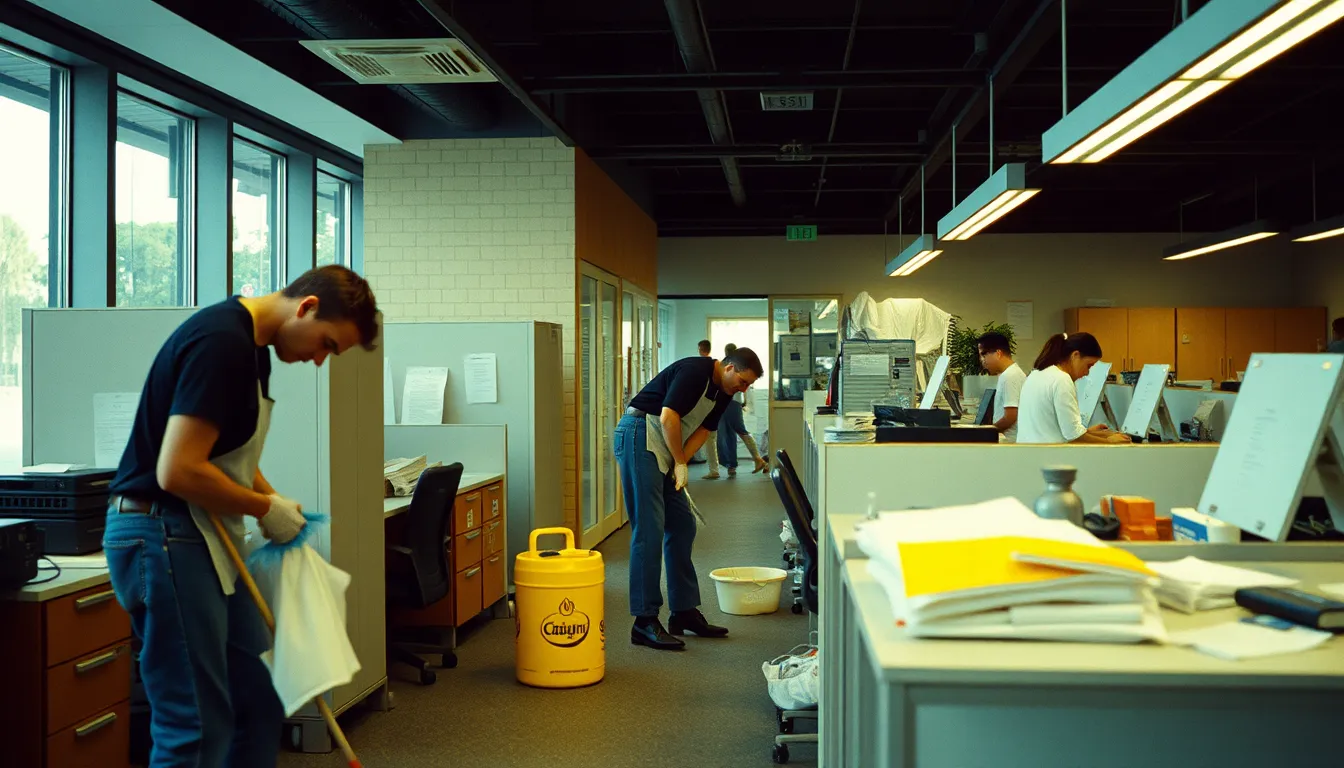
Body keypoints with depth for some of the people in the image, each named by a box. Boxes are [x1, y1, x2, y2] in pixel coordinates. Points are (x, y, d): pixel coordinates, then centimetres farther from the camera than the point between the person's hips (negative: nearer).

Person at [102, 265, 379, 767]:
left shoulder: (251, 346, 11)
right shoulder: (222, 341, -21)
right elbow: (178, 471, -26)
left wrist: (272, 500, 9)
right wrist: (265, 509, -12)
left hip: (206, 540, 10)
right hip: (164, 539, -10)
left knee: (260, 707, 13)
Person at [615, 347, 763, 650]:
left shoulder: (723, 392, 12)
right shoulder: (695, 371, -17)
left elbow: (702, 430, 10)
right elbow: (668, 417, -24)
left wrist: (681, 463, -7)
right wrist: (680, 463, -13)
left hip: (666, 449, 10)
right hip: (639, 436, -10)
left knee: (682, 527, 9)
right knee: (649, 531, -11)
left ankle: (684, 611, 17)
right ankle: (645, 622, -8)